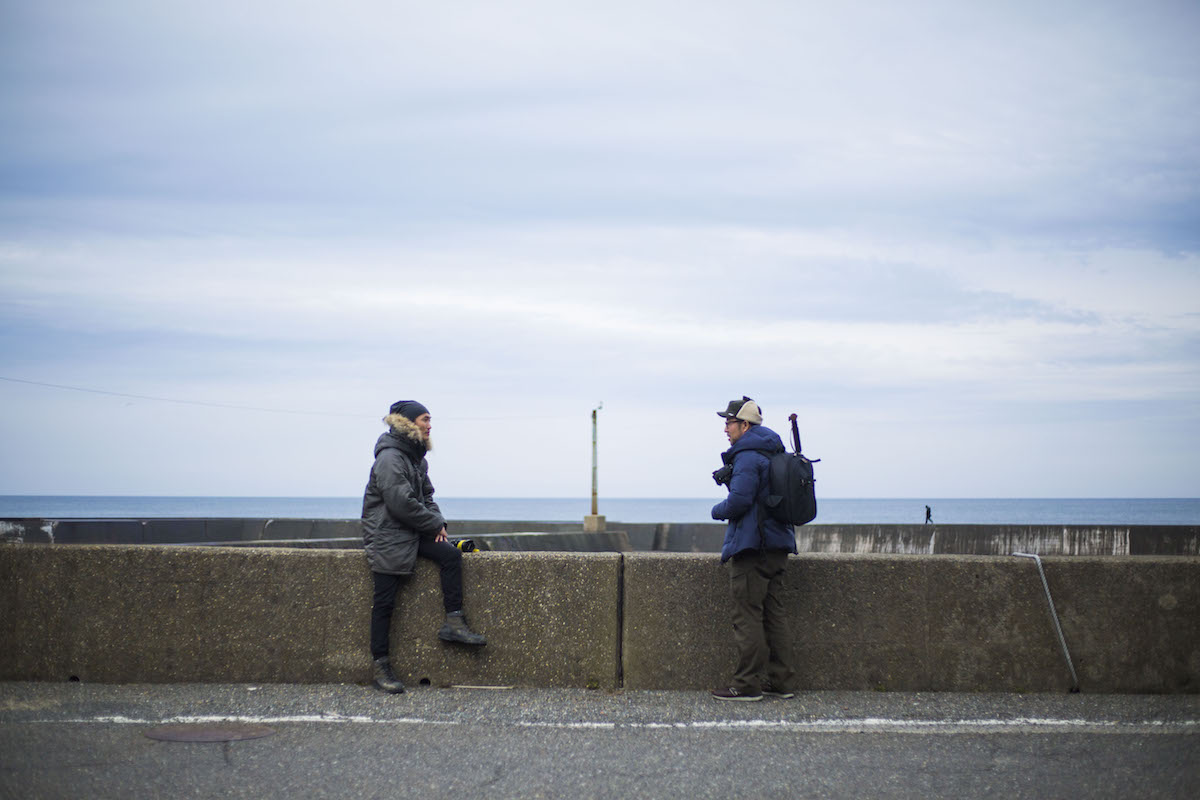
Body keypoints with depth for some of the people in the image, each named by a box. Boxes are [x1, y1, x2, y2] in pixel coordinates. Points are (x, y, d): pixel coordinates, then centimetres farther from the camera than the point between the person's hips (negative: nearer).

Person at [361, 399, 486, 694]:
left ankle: (454, 624, -6)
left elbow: (426, 495, 21)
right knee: (384, 602, -7)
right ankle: (381, 667, -1)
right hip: (388, 537, -9)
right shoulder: (390, 458, -18)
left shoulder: (417, 457, 13)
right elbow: (402, 504, -23)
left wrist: (437, 522, 2)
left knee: (451, 554, -10)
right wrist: (434, 524, -11)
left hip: (413, 533, 9)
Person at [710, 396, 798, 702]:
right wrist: (730, 476, 12)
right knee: (772, 612, 12)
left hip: (752, 546, -10)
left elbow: (739, 501, -21)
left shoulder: (748, 456, -14)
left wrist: (718, 510, -3)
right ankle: (780, 680, 14)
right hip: (778, 546, 10)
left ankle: (748, 683, -5)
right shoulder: (774, 453, 18)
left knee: (747, 615, -6)